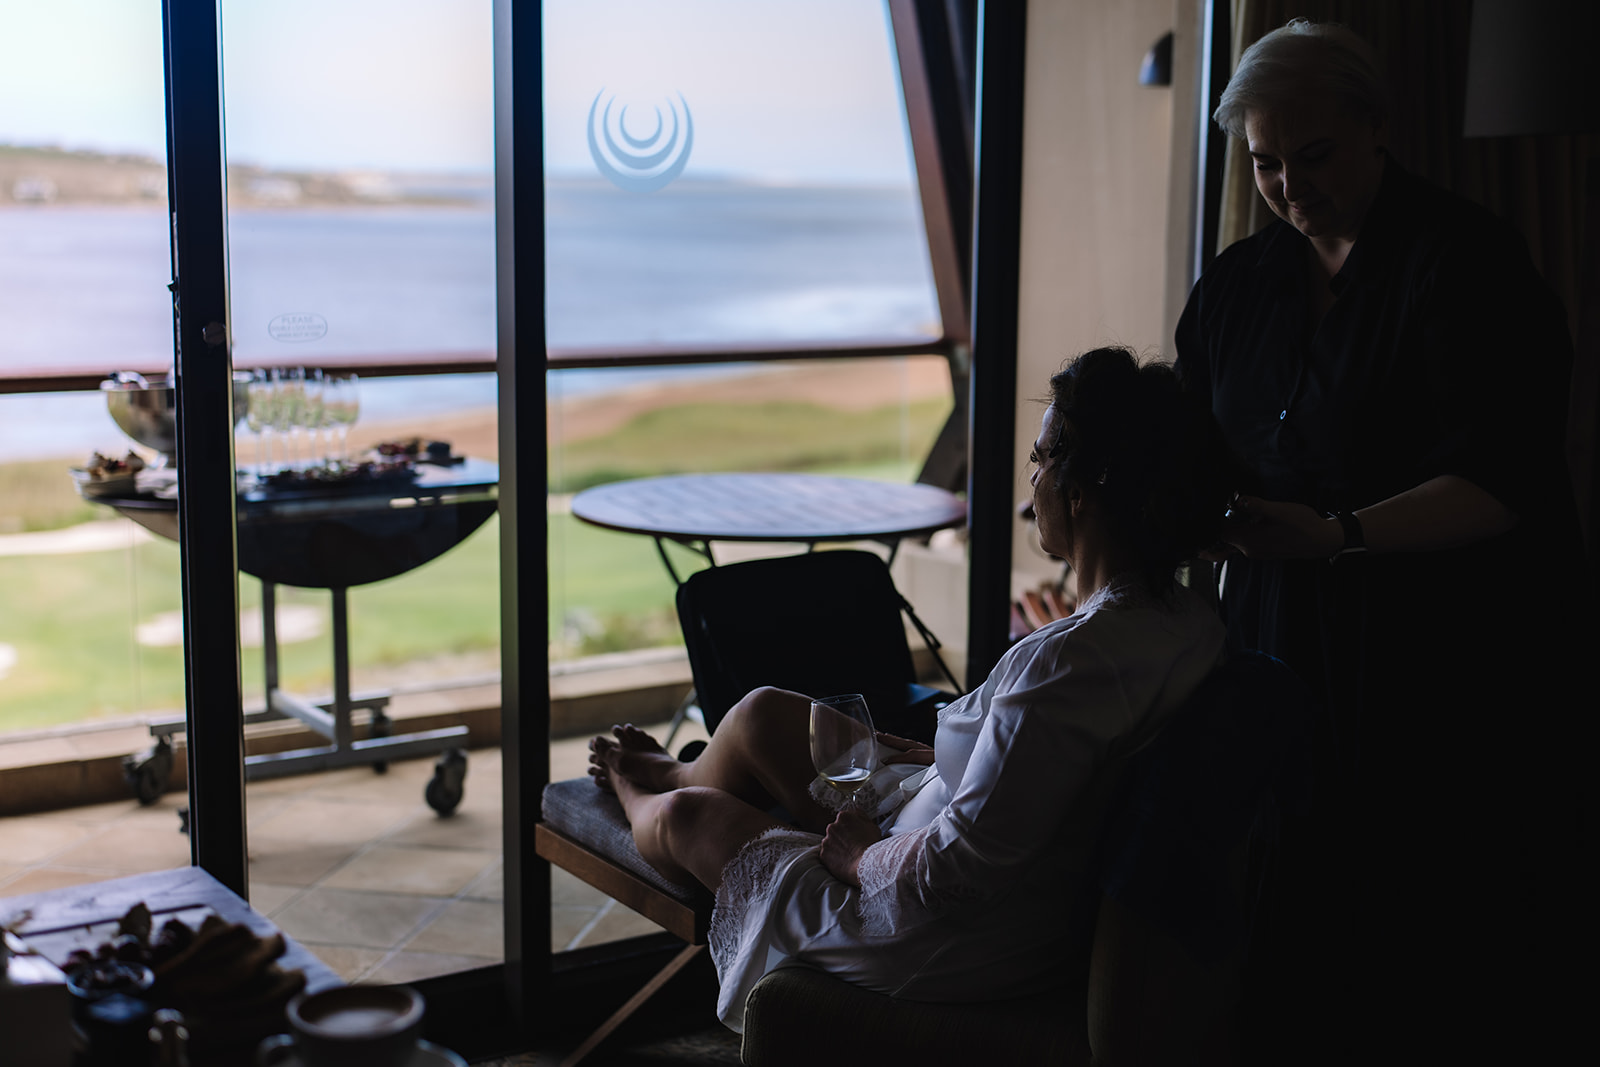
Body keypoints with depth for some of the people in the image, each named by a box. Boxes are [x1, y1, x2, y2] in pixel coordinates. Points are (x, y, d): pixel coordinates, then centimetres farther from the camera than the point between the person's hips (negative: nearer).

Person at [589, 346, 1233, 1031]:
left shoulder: (1075, 658, -36)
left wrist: (856, 856, -13)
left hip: (953, 958, -9)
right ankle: (680, 773, 58)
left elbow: (953, 876, -33)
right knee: (763, 712, 22)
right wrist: (925, 751, 11)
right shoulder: (1189, 621, -6)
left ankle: (639, 800, 56)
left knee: (683, 818, 16)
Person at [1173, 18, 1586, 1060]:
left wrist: (1335, 535, -29)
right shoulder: (1240, 281, 12)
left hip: (1442, 656, -5)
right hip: (1278, 632, 5)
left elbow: (1500, 485, -17)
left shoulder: (1467, 261, -8)